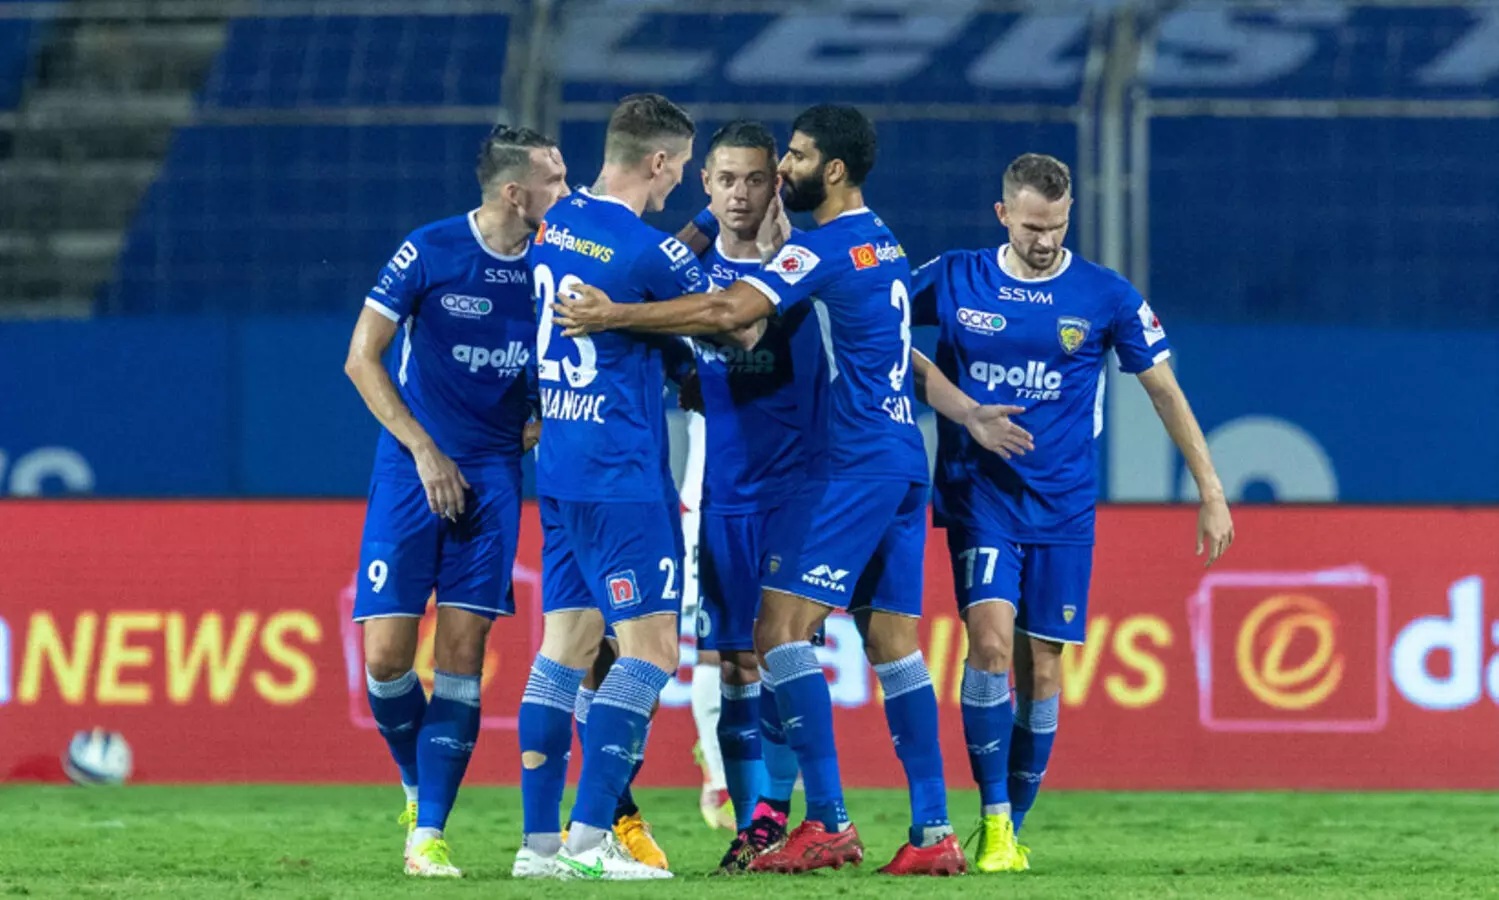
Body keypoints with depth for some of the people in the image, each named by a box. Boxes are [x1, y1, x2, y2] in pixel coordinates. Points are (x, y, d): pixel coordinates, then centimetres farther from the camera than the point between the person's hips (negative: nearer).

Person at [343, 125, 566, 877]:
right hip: (412, 472, -3)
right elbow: (361, 359, -6)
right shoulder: (429, 252, -10)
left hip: (493, 474, 3)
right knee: (387, 654, -7)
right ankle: (417, 785, 20)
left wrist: (544, 419, -4)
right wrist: (425, 450, -11)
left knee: (462, 653, -7)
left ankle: (428, 833, -4)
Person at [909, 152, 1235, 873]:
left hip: (1062, 509, 1)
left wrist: (1210, 491, 6)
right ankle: (992, 820, -13)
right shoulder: (953, 281, 0)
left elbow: (1164, 389, 6)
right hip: (979, 498, -1)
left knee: (1041, 671, 1)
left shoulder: (1107, 297, -1)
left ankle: (1012, 831, 14)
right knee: (990, 639, -19)